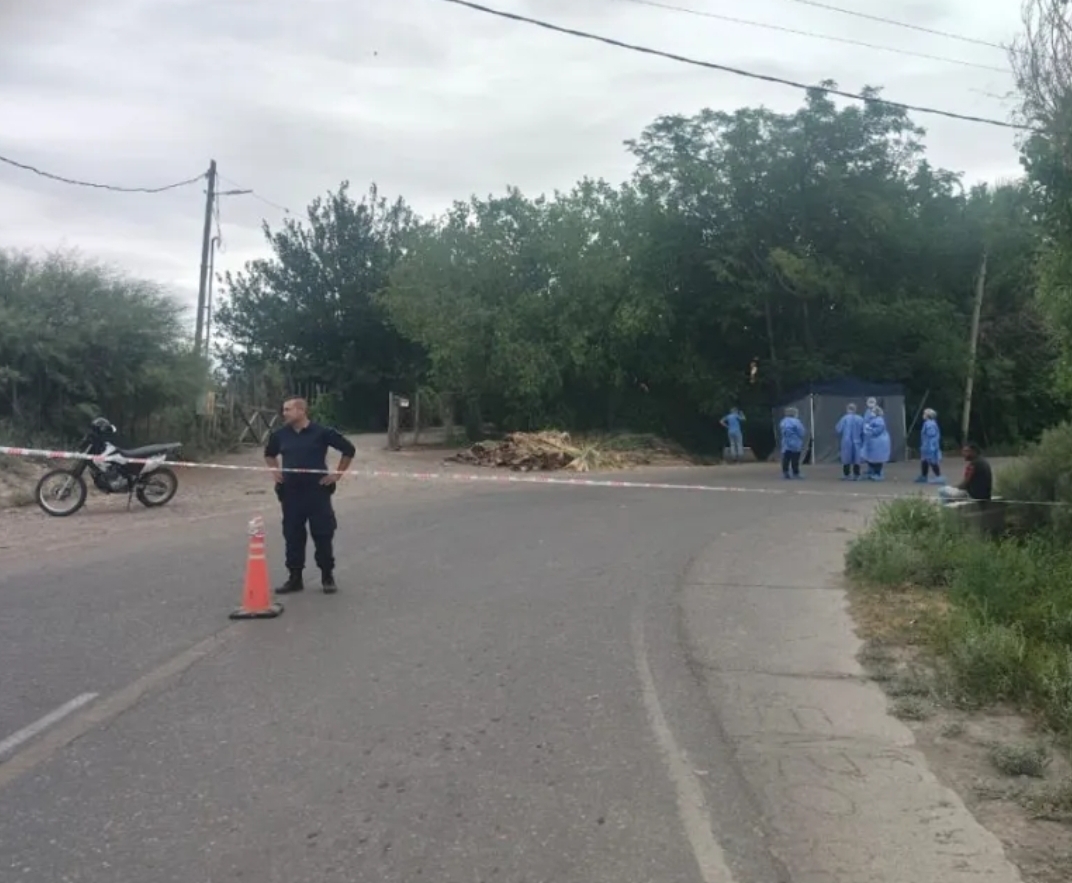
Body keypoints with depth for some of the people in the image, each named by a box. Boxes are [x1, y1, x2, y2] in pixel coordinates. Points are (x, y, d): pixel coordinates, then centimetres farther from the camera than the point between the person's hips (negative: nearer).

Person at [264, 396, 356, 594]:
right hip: (290, 493, 4)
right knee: (292, 536, 7)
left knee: (323, 536, 1)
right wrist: (275, 471, 11)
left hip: (317, 491, -4)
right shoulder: (280, 435, 5)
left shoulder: (321, 432, -8)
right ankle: (295, 578, 18)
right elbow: (269, 454, 26)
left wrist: (337, 474, -2)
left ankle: (328, 577, 13)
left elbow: (349, 450, 0)